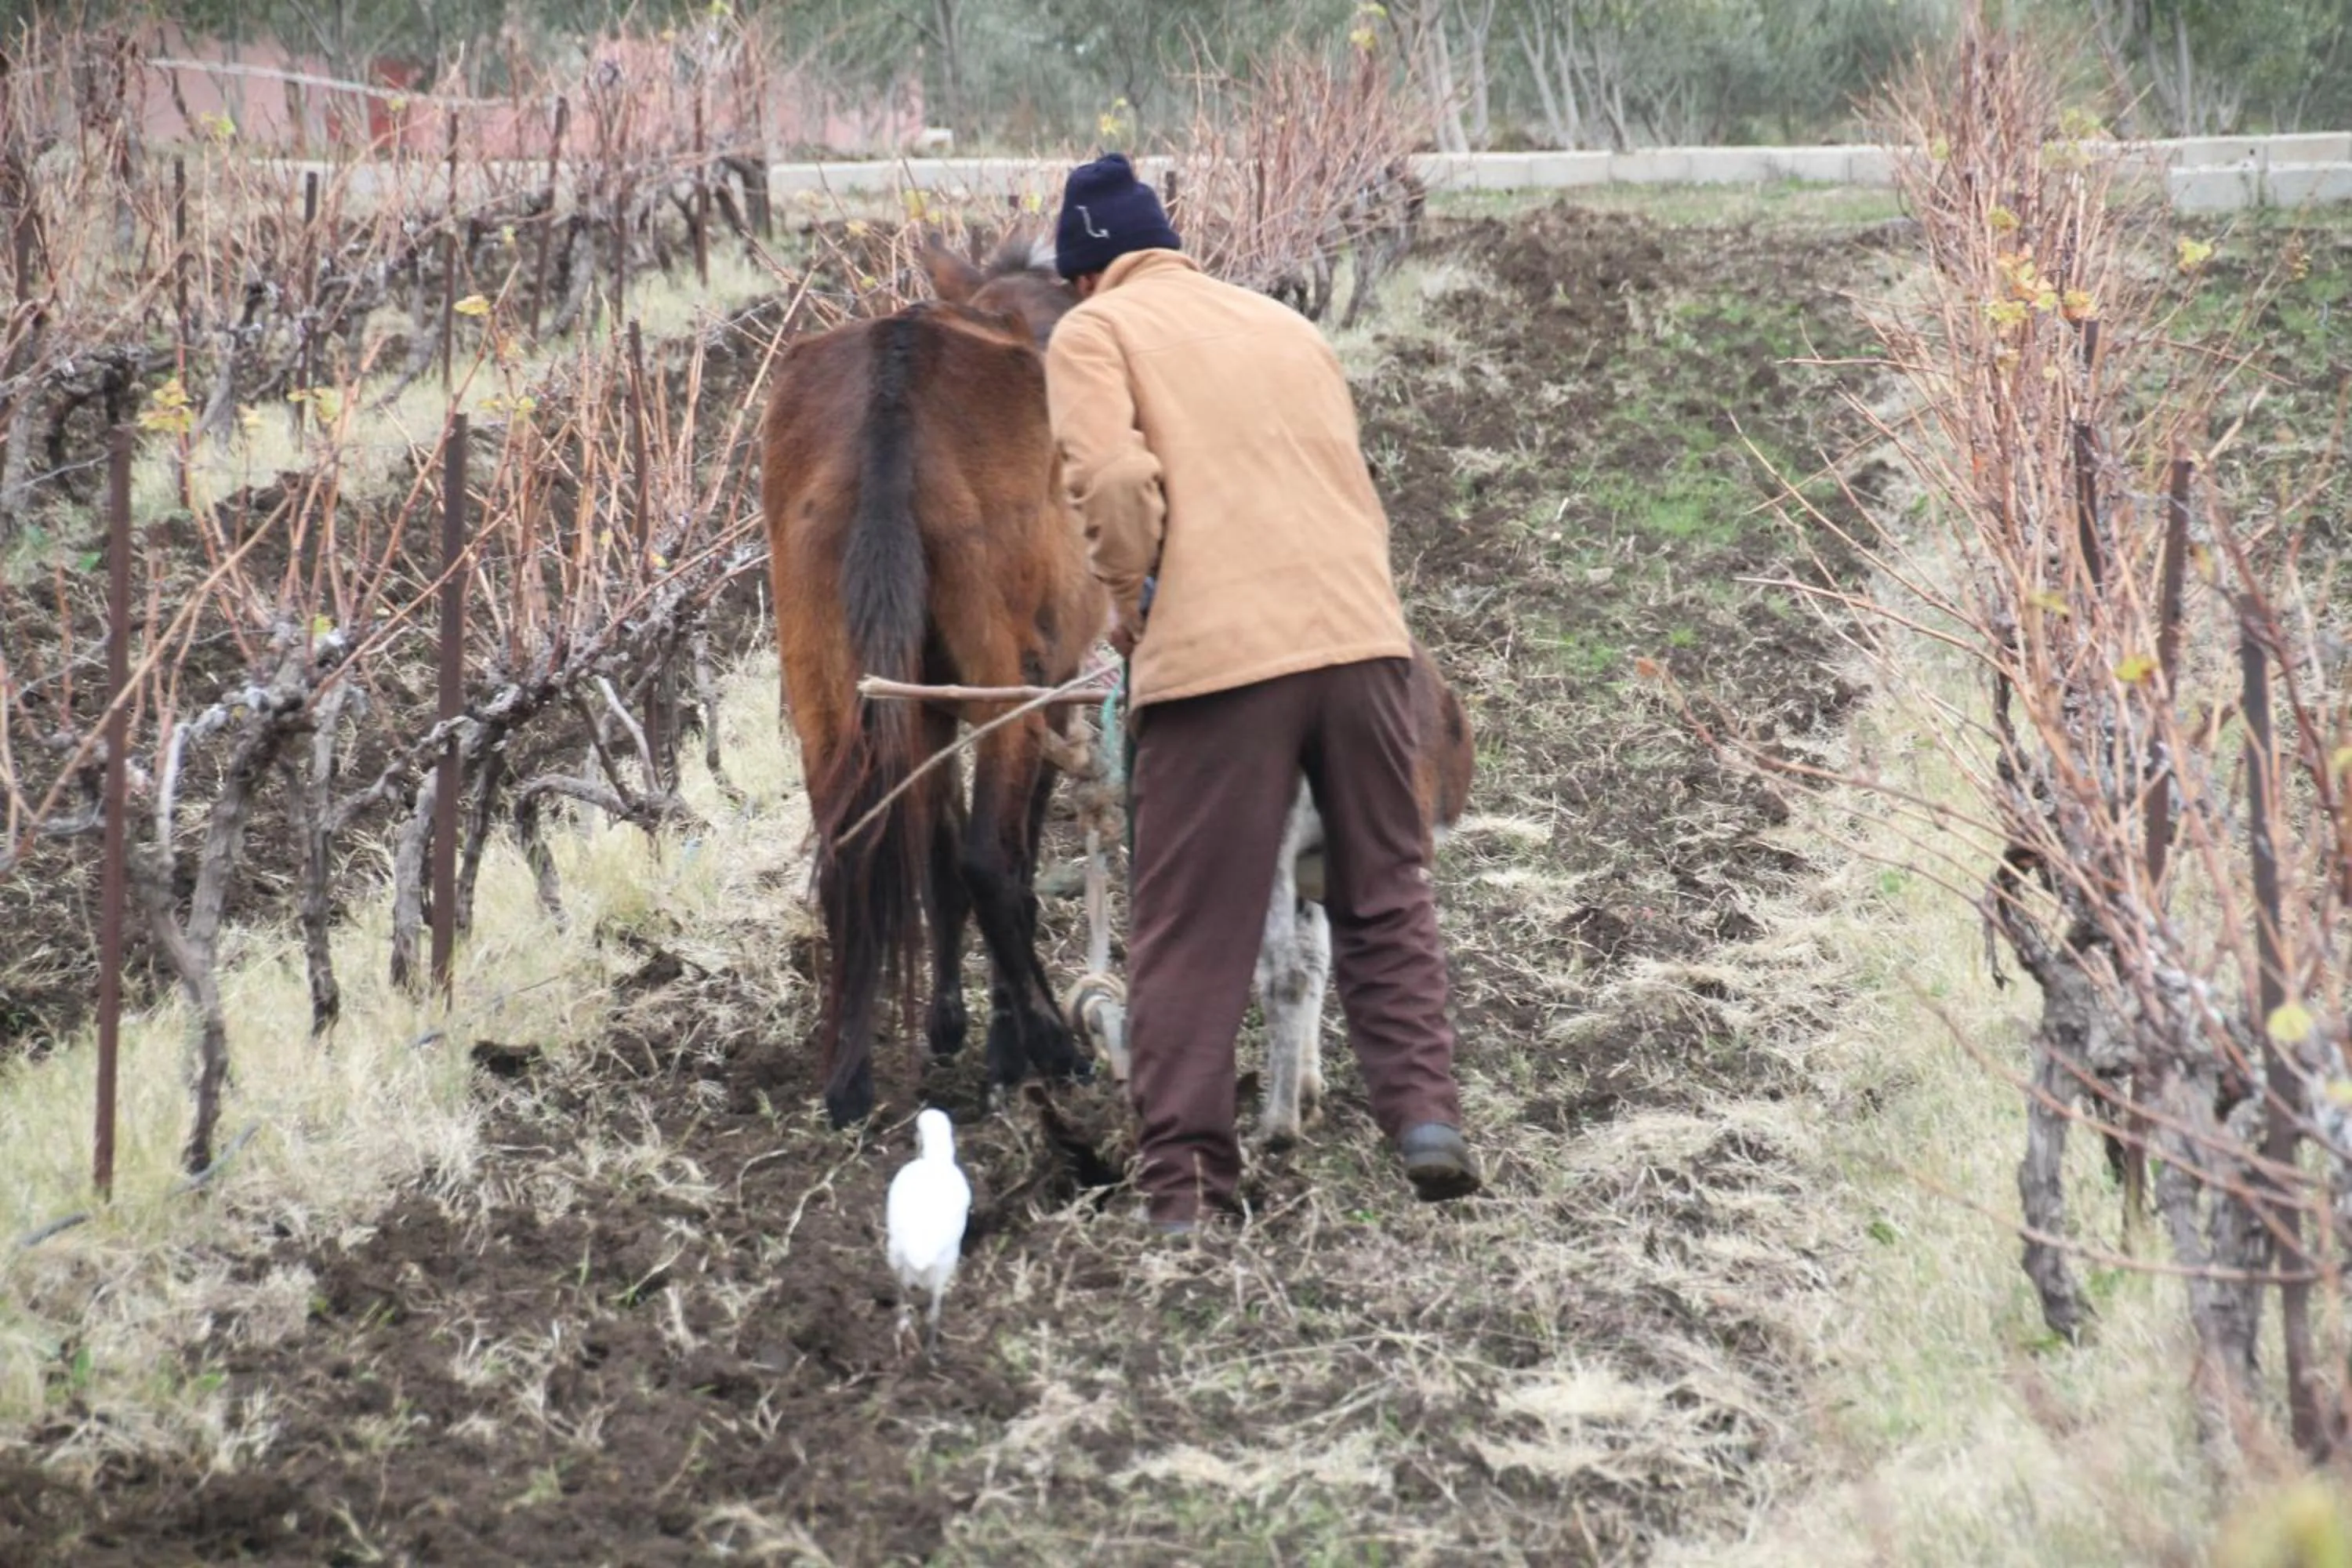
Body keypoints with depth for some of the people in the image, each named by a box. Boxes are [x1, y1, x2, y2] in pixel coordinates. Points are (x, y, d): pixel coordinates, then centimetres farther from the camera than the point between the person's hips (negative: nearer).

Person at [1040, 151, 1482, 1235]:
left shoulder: (1093, 333, 7)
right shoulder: (1287, 325, 25)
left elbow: (1114, 483, -9)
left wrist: (1132, 613, 5)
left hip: (1213, 658, -5)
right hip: (1360, 635, 5)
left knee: (1189, 933, 1)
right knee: (1384, 901, 16)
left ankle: (1185, 1181, 0)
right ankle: (1425, 1112, 4)